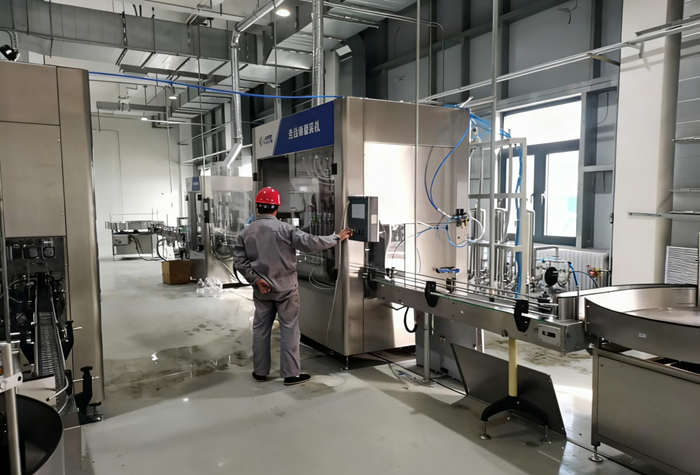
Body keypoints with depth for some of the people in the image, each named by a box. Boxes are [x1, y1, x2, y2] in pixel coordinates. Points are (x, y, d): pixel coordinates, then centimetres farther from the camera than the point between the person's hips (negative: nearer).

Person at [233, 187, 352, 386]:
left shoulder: (246, 232, 1)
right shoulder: (285, 229, -13)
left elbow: (240, 261, -3)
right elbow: (310, 243, -17)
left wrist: (256, 279, -4)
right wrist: (337, 238, -7)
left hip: (262, 289, 4)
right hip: (285, 288, -4)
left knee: (261, 329, 15)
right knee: (290, 330, 5)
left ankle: (260, 371, 25)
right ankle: (291, 374, 10)